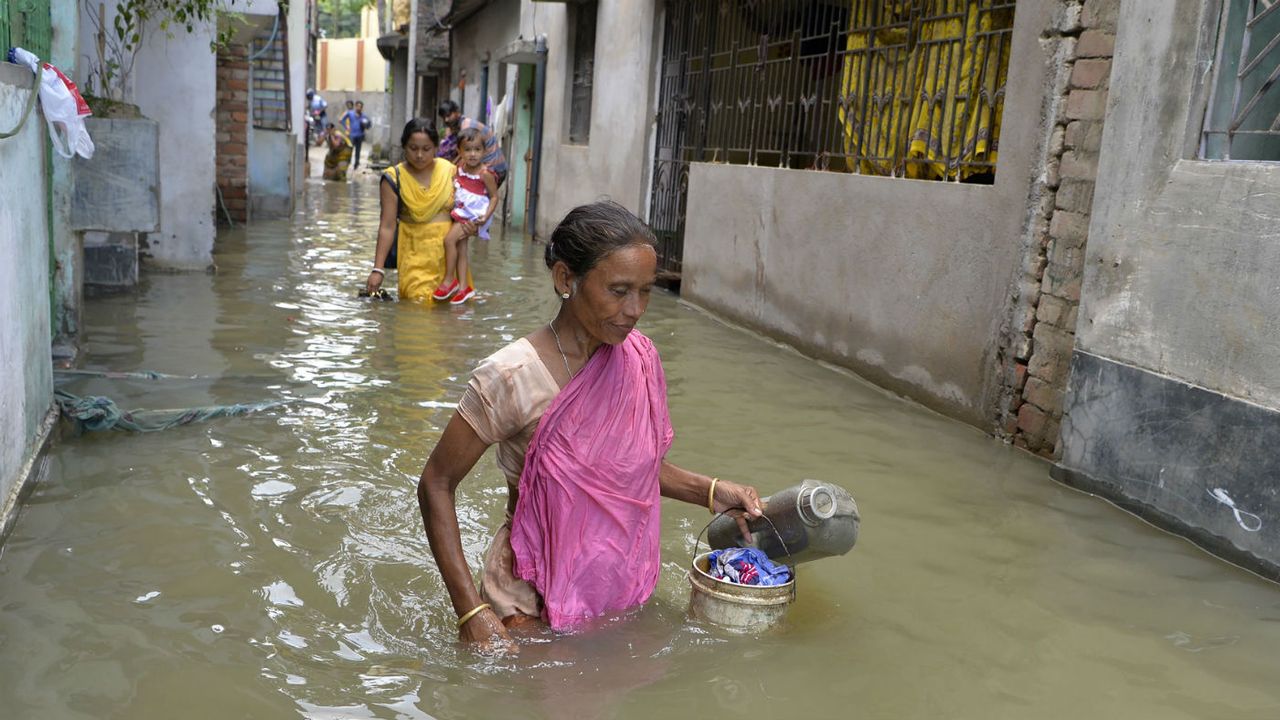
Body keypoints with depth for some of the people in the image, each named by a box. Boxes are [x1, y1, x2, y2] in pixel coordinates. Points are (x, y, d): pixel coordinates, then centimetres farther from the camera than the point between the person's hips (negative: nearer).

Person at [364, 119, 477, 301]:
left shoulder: (450, 171, 3)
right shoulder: (394, 178, -5)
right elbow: (387, 226, -6)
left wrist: (469, 225, -10)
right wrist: (378, 269, -11)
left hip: (450, 251, 3)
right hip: (416, 254, -3)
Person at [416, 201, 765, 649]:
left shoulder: (638, 358, -4)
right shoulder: (512, 377, -22)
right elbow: (436, 485, -15)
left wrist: (709, 491, -1)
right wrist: (470, 610, -20)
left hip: (622, 589, 6)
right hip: (534, 602, -5)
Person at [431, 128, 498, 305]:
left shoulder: (485, 174, -15)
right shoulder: (460, 167, 4)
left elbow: (494, 196, -10)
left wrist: (486, 216, -20)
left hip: (474, 215, -7)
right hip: (460, 213, 7)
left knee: (449, 239, -17)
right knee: (461, 249, 7)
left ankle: (449, 280, -6)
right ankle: (463, 287, 12)